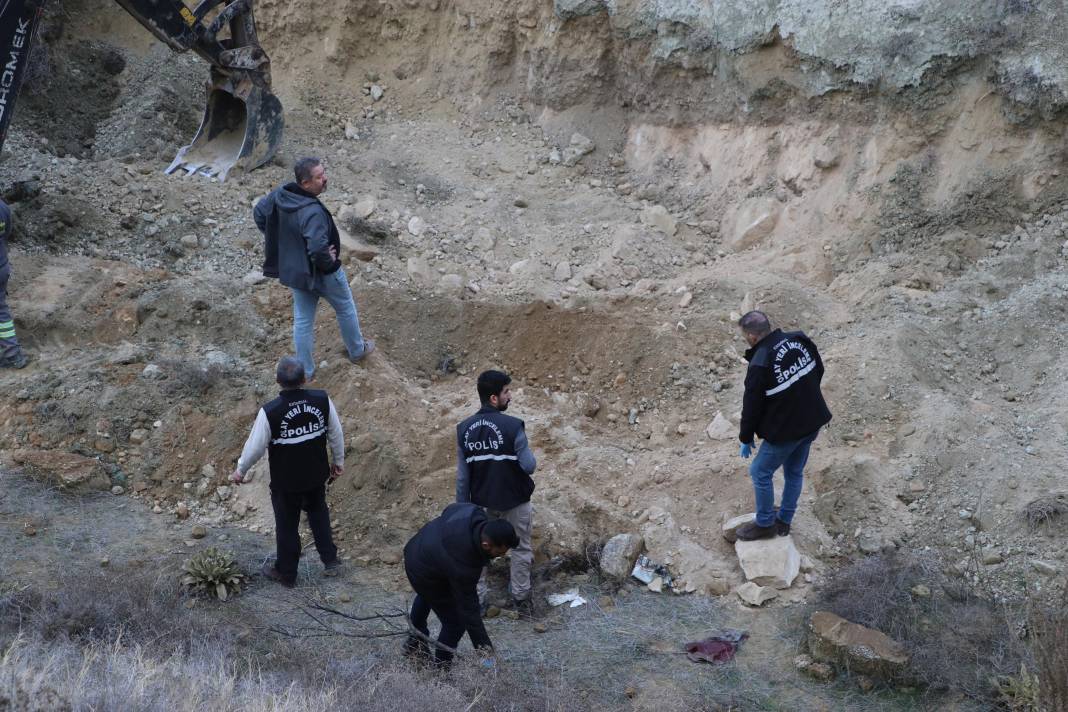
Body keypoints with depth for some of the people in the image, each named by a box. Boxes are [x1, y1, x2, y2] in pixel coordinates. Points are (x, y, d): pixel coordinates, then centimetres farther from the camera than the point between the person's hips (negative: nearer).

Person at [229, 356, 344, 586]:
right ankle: (330, 560, 39)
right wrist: (338, 461, 14)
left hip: (285, 482, -3)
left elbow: (255, 446, -15)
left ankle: (286, 574, 38)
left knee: (287, 526, 19)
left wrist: (240, 470, 5)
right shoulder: (322, 400, -19)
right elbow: (336, 433, -4)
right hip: (317, 475, 3)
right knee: (318, 514, 30)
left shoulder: (269, 412, -28)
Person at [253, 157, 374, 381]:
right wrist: (329, 262, -21)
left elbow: (259, 213, 6)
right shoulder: (312, 212, -37)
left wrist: (279, 240, 8)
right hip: (323, 274, -6)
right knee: (346, 310, 22)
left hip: (294, 269, 7)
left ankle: (305, 371, 29)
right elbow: (318, 249, -43)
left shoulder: (279, 195, -11)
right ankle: (357, 350, 44)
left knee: (302, 320, 19)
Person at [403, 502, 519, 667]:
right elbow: (469, 609, -33)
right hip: (425, 576, -9)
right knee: (455, 622, 3)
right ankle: (441, 666, 25)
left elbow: (450, 510, -4)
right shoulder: (464, 567, -43)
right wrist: (483, 647, -24)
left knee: (425, 597, 35)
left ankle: (414, 644, 61)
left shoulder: (475, 514, -28)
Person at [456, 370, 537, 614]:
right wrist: (533, 461, 4)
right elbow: (529, 466, -18)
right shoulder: (512, 426, -22)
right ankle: (520, 598, 24)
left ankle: (478, 597, 24)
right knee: (521, 548, 15)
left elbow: (462, 475, -1)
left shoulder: (464, 429, -7)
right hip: (514, 501, -4)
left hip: (482, 501, 4)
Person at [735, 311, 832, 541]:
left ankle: (765, 524, 22)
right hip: (813, 421, 8)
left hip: (785, 430, -7)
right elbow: (819, 370, 9)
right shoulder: (800, 340, -6)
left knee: (760, 472, 12)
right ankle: (784, 521, 36)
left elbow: (751, 406, -15)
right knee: (795, 472, 22)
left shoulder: (760, 364, -25)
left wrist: (746, 438, 0)